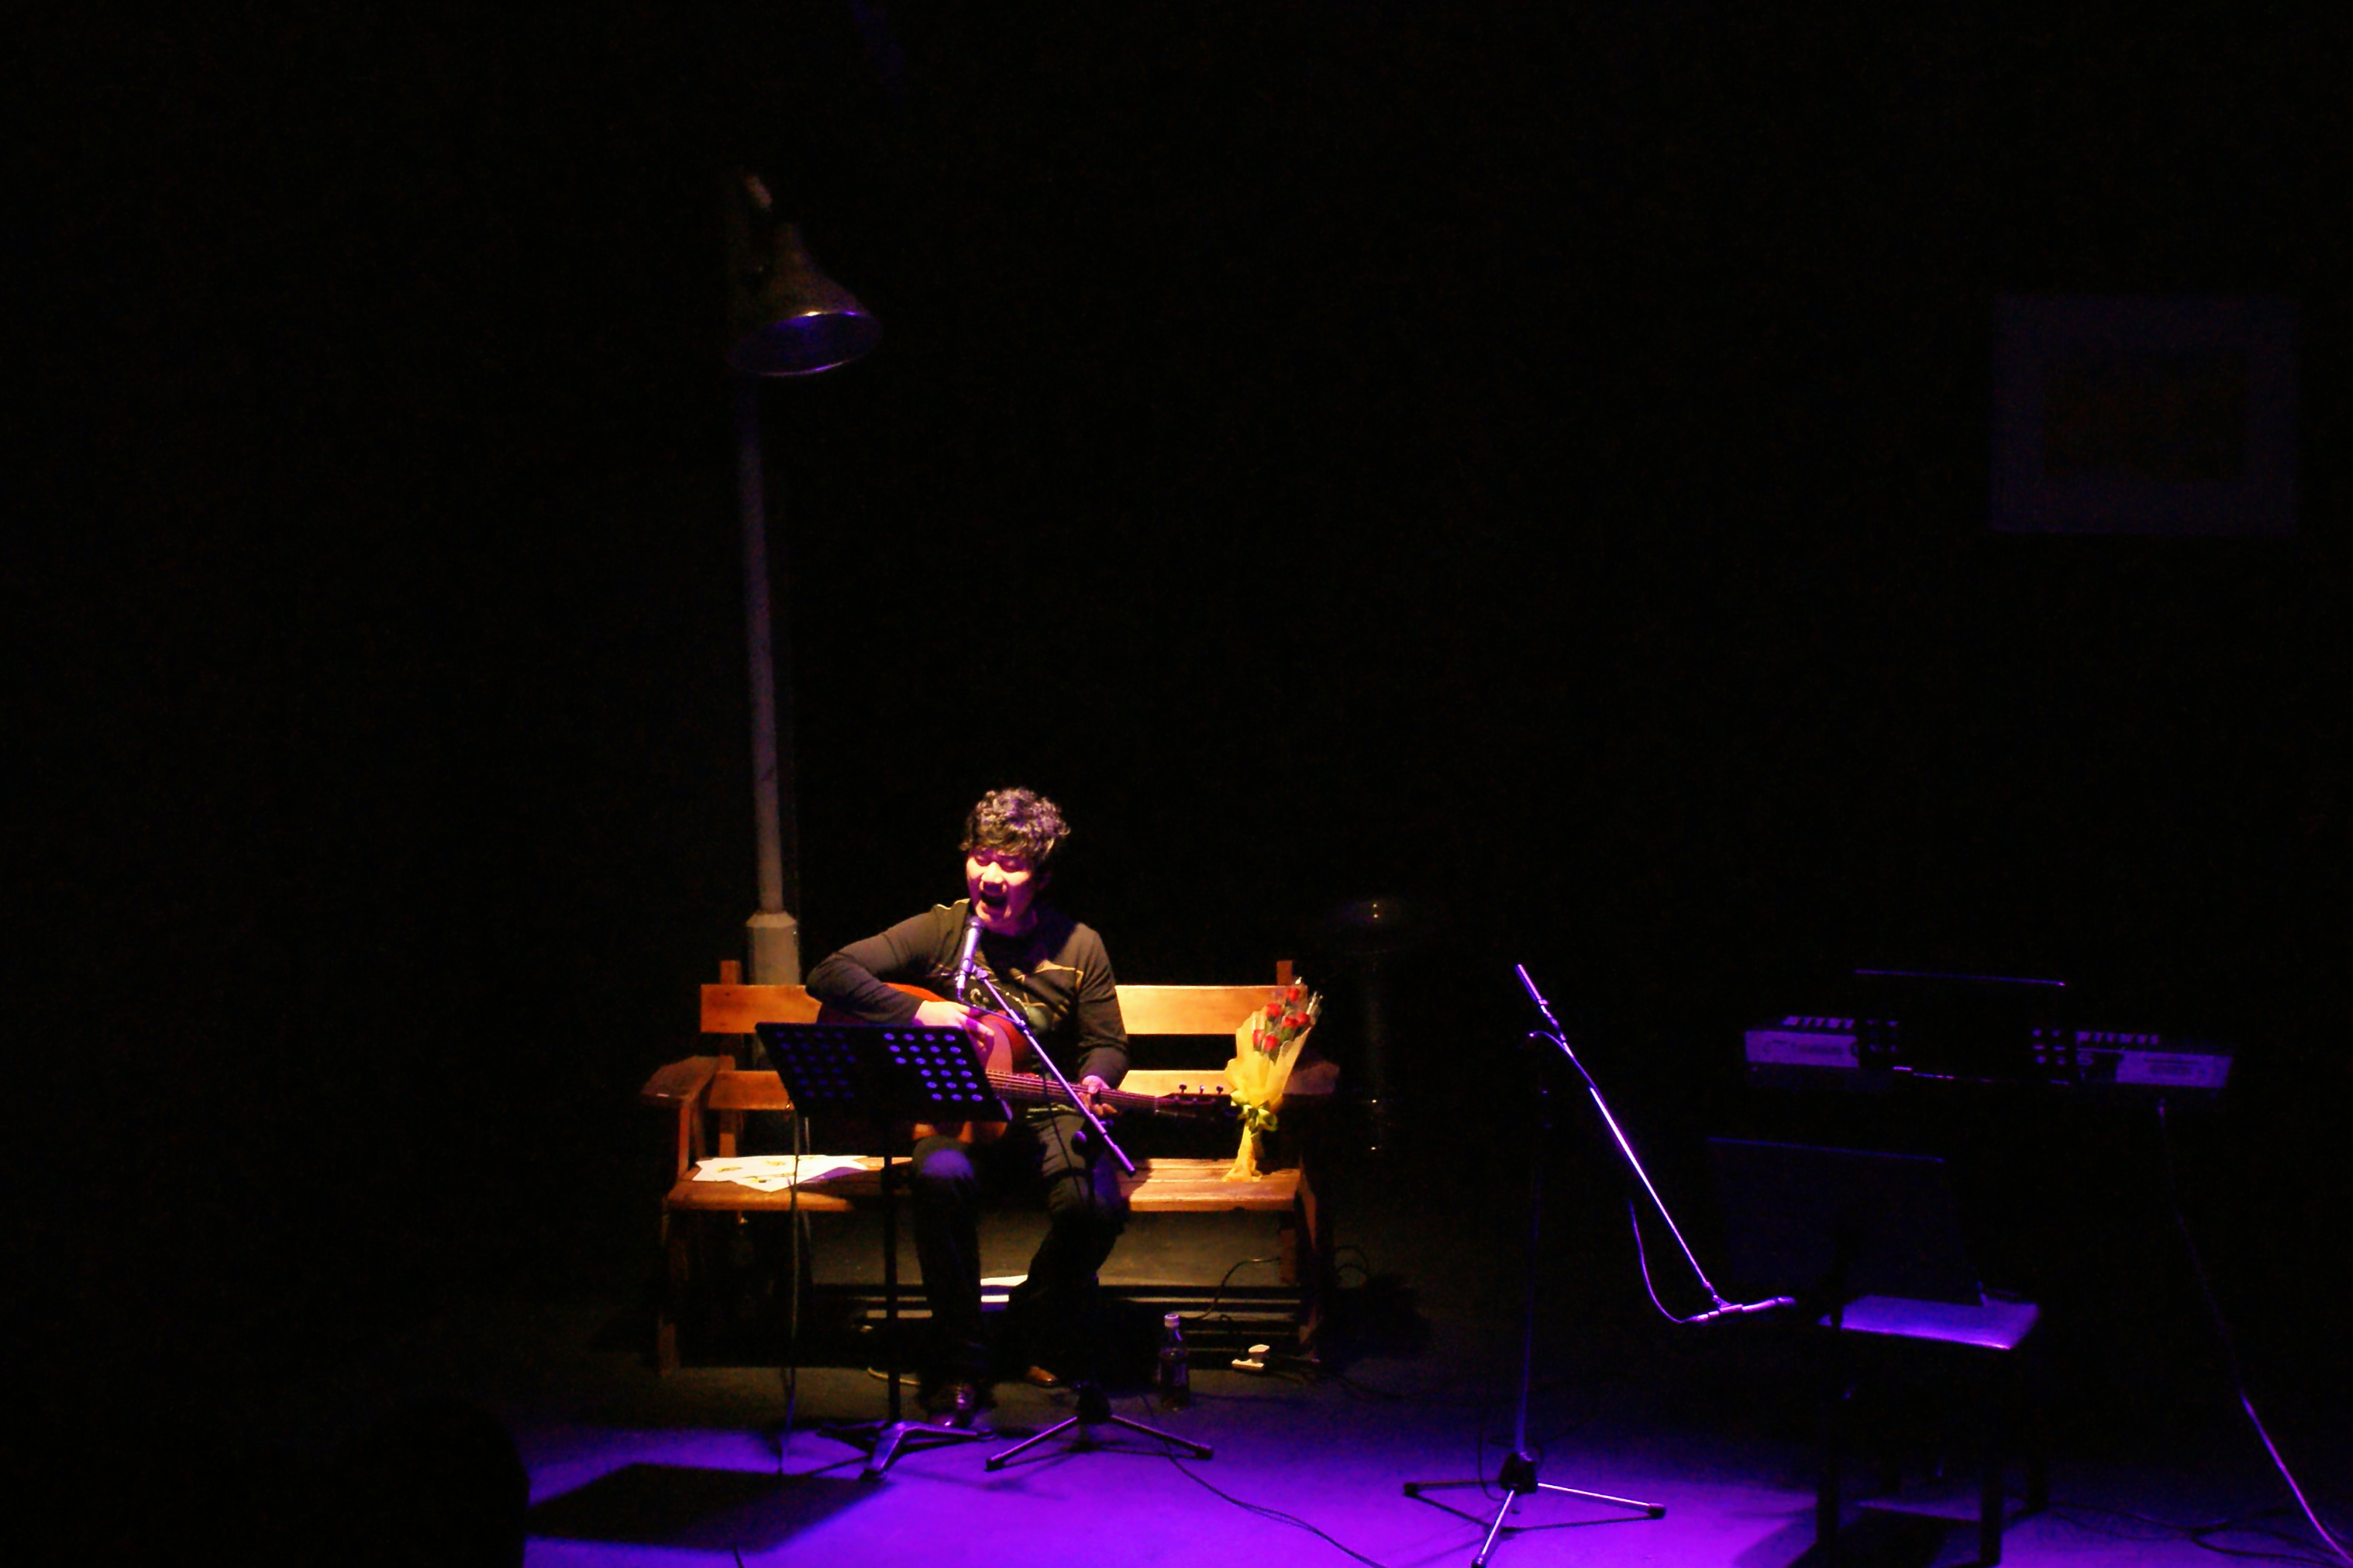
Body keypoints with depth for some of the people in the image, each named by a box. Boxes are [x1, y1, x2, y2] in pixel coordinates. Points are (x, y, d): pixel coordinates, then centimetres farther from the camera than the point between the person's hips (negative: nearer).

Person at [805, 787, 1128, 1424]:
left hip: (1045, 1113, 1)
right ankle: (959, 1363, -21)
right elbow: (830, 974, -7)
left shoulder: (1077, 947, 2)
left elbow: (1106, 1043, 9)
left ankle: (1037, 1332, 2)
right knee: (941, 1177, -36)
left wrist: (1093, 1083, -15)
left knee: (1095, 1202, -30)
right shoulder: (940, 930, -1)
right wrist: (917, 1013, -19)